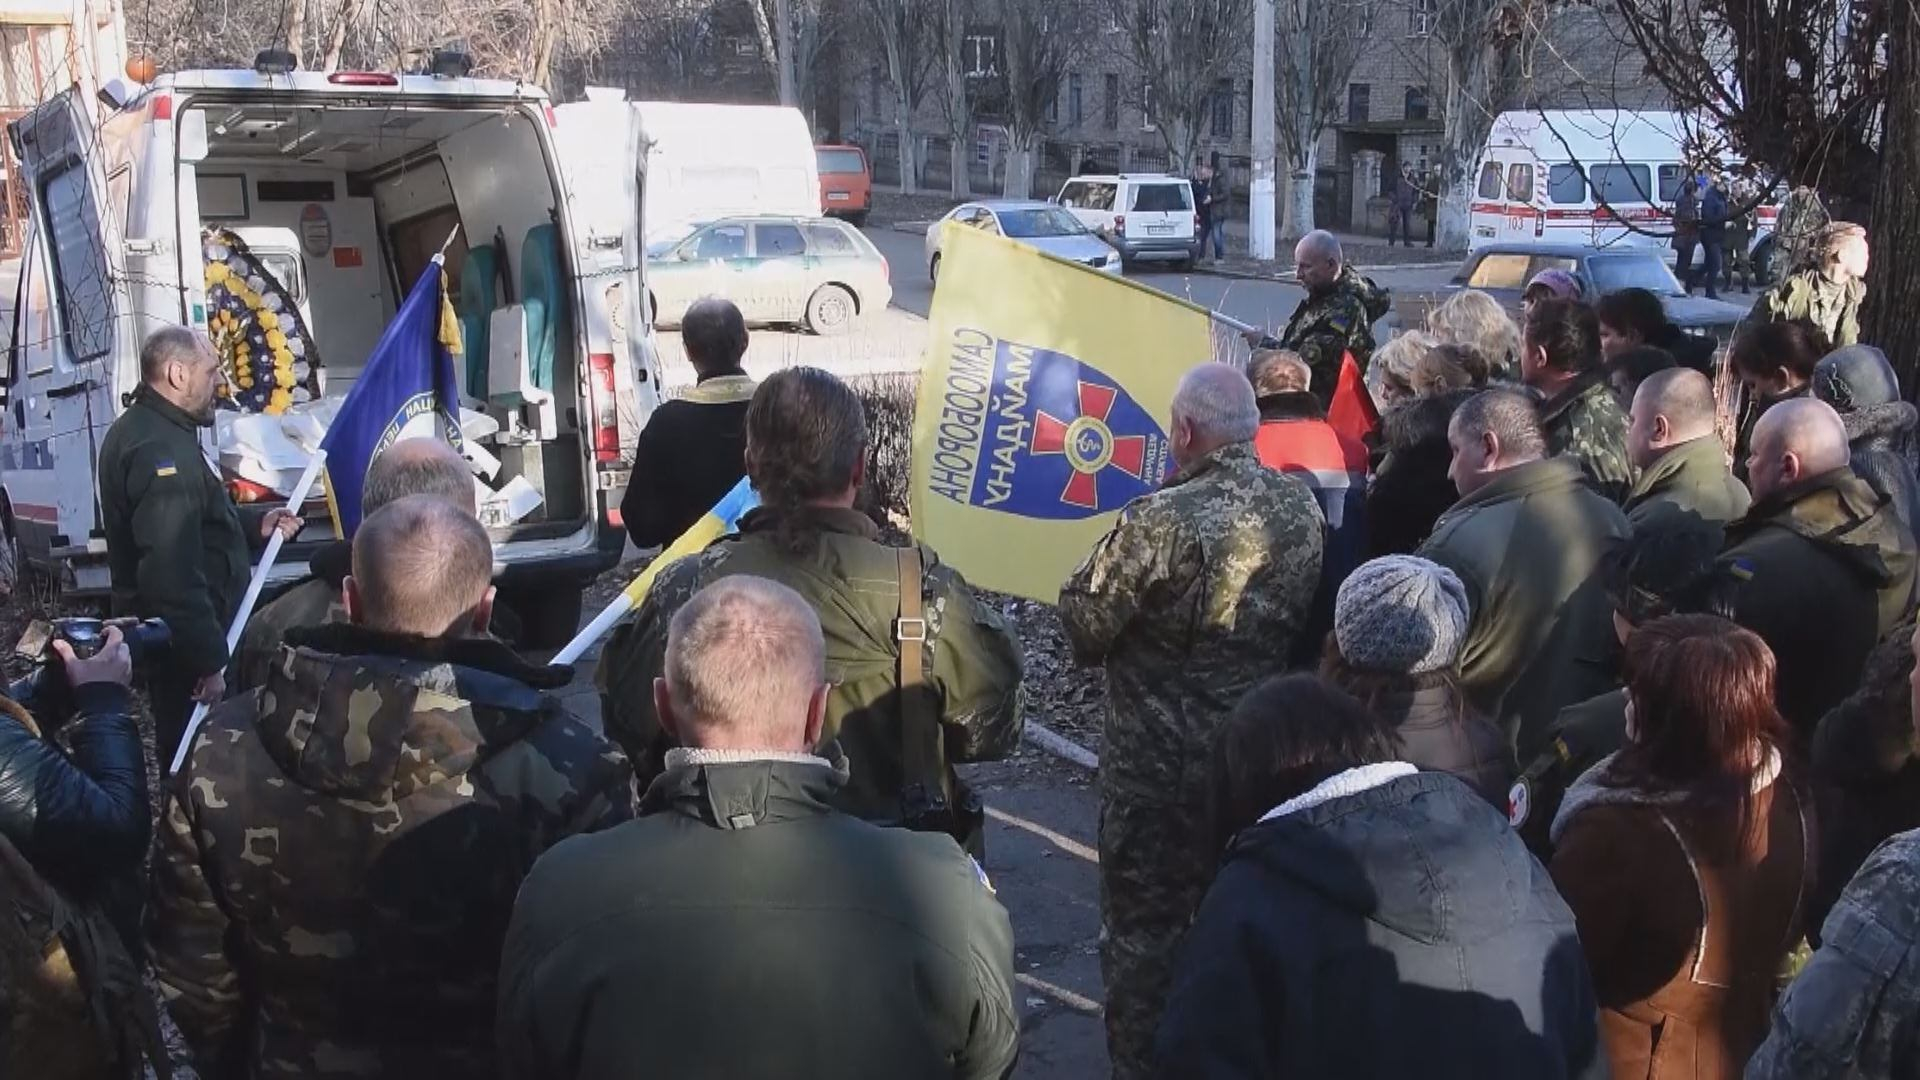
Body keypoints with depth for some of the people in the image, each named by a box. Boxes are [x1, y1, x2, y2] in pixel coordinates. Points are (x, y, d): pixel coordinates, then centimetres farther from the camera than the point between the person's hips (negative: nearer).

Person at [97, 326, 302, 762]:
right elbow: (173, 573, -29)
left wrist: (255, 525, 13)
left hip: (172, 637, 11)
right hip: (185, 643, -11)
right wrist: (208, 660, -27)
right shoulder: (161, 450, -23)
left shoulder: (143, 430, 14)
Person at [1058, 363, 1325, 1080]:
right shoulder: (1303, 510, -4)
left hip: (1161, 767, -6)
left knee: (1144, 933, 8)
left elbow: (1081, 620, -15)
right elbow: (1305, 621, 7)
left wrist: (1109, 557, 0)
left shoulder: (1161, 522, -23)